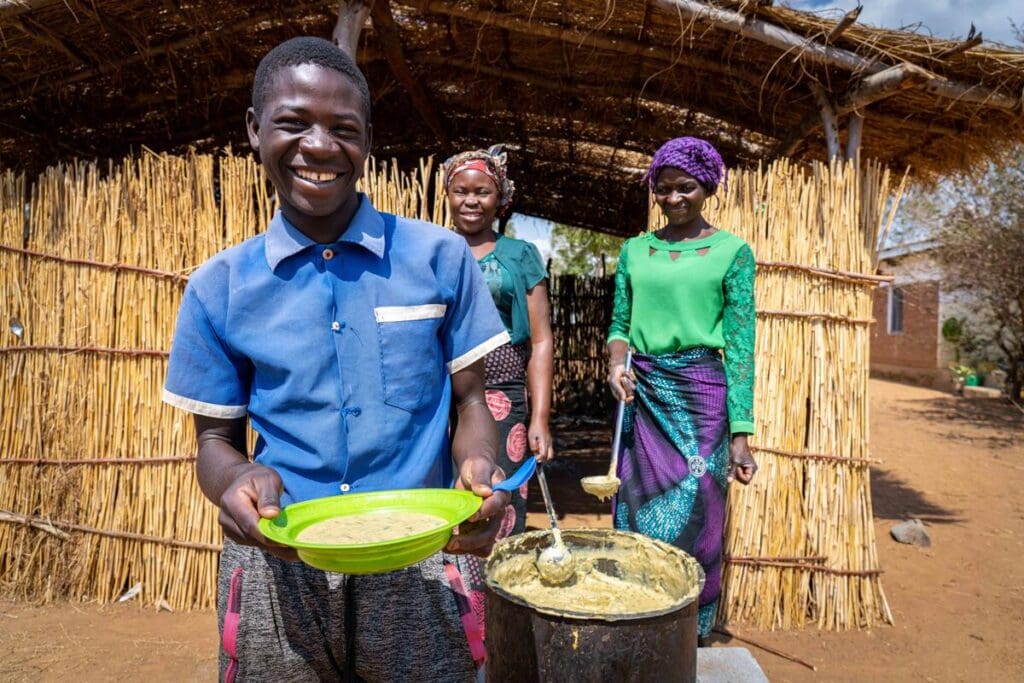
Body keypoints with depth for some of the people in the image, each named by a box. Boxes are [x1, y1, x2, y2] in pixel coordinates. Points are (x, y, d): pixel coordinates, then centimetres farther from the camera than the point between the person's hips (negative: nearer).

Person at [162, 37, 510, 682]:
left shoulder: (439, 257, -3)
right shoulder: (219, 287, 1)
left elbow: (469, 400, 3)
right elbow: (216, 438, 6)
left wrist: (478, 467, -19)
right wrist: (237, 481, -17)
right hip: (277, 570, 1)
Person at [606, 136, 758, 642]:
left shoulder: (733, 252, 1)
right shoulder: (635, 250, 10)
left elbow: (740, 345, -3)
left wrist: (740, 434, -8)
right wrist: (616, 362, -10)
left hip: (701, 395, -3)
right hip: (642, 394, 3)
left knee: (694, 523, 1)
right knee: (638, 516, 8)